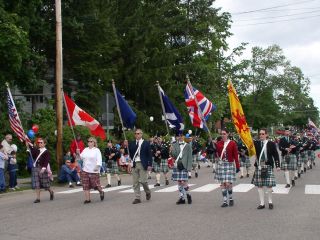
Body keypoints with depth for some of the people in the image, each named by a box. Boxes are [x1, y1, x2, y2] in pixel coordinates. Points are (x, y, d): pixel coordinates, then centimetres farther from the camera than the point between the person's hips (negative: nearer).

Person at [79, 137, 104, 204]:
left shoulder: (97, 150, -3)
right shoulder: (85, 150, 14)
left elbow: (99, 160, -11)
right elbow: (81, 158, 16)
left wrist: (97, 166, -26)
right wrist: (78, 153, -3)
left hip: (94, 171, -5)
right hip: (85, 171, 5)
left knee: (96, 184, -1)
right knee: (86, 185, 1)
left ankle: (101, 192, 28)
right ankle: (87, 199, 7)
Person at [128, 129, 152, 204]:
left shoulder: (146, 143, 2)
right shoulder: (132, 144, 11)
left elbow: (149, 155, 0)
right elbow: (130, 153, 15)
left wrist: (149, 164, -6)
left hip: (143, 164, -3)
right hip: (134, 164, 3)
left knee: (143, 181, -7)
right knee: (135, 182, 3)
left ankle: (148, 192, 21)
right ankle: (137, 198, 10)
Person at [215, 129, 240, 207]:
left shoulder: (233, 143, -3)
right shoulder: (219, 143, 6)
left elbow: (236, 155, -3)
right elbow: (216, 153, 5)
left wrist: (237, 166, -5)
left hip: (230, 165, -3)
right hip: (221, 164, 3)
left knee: (228, 183, -8)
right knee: (222, 183, 2)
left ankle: (231, 198, 17)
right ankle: (225, 201, 11)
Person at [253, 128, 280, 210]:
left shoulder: (271, 144, 1)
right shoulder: (256, 143, 6)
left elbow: (276, 155, 2)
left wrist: (277, 165, -4)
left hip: (268, 167, -2)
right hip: (258, 167, 3)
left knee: (269, 185, -3)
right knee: (259, 185, 6)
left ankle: (270, 202, 17)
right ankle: (262, 203, 16)